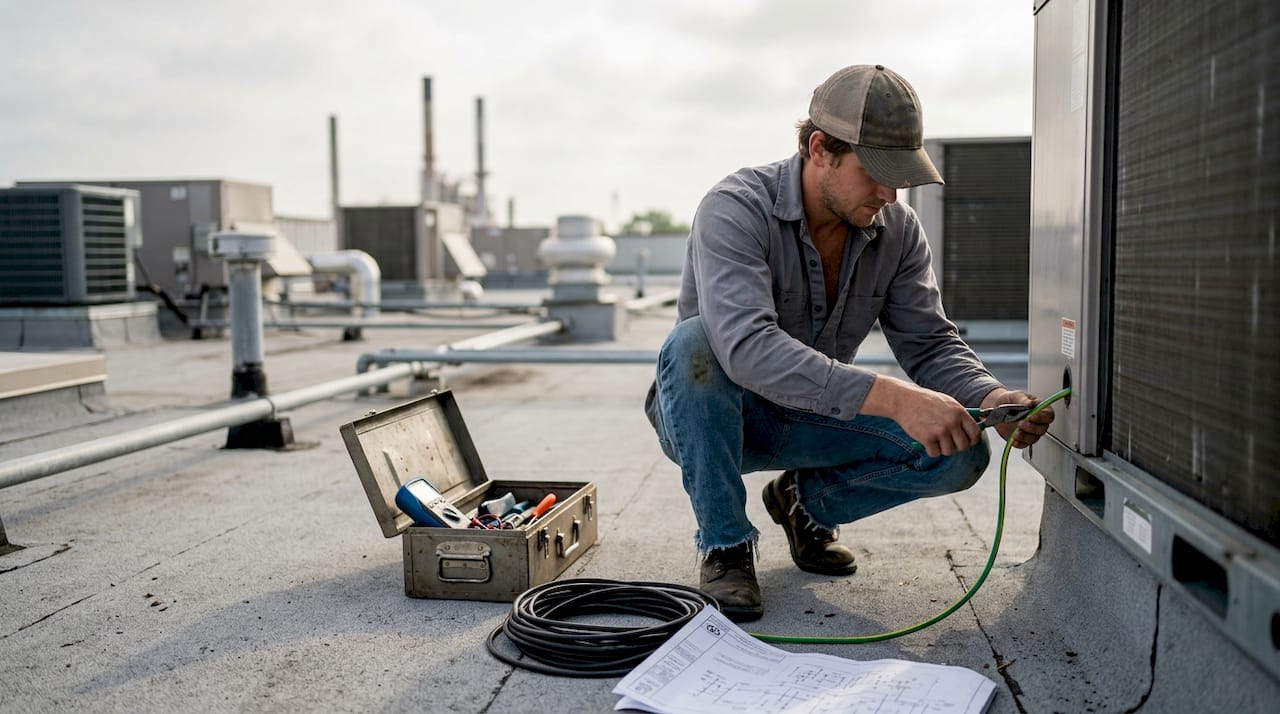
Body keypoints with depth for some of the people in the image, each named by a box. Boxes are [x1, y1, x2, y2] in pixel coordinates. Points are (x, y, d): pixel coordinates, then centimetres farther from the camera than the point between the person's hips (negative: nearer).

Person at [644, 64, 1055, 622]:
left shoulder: (897, 230, -7)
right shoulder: (735, 209, -27)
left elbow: (930, 342, -6)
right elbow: (747, 346, -42)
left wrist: (990, 398, -29)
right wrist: (890, 397, -50)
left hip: (813, 419, 4)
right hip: (705, 419, -4)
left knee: (961, 453, -16)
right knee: (694, 341, -38)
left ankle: (807, 502, 11)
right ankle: (725, 547, -18)